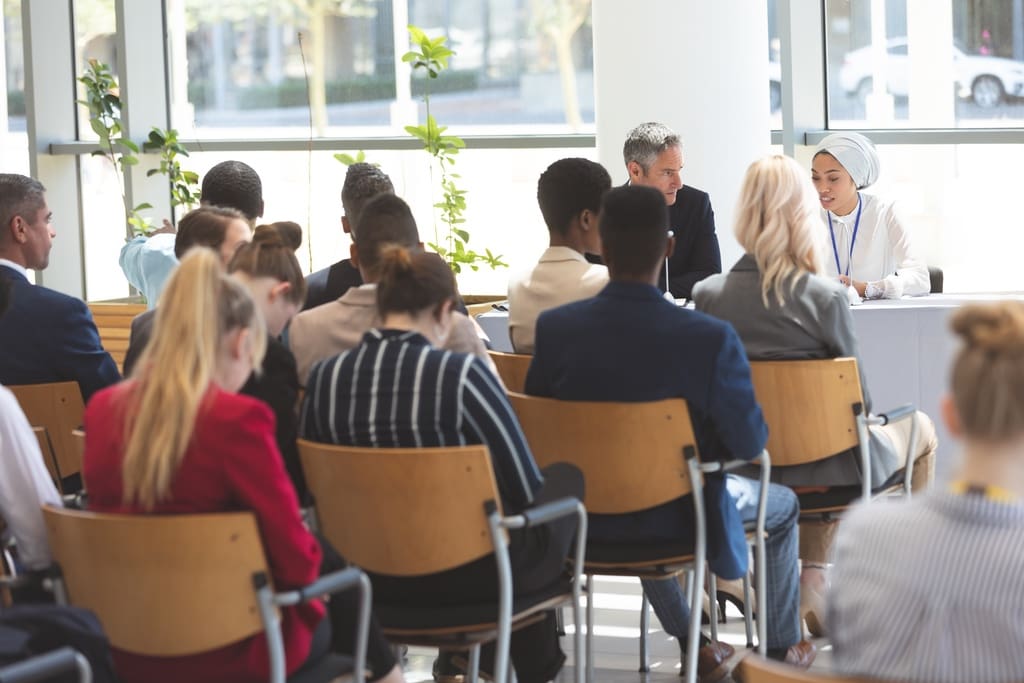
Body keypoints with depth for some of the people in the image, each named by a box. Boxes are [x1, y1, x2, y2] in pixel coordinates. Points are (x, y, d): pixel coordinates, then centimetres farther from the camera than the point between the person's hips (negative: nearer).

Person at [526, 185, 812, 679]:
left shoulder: (553, 328, -17)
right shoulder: (710, 338, -26)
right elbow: (749, 443, -18)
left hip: (587, 520, 3)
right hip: (678, 520, -3)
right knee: (782, 505, 29)